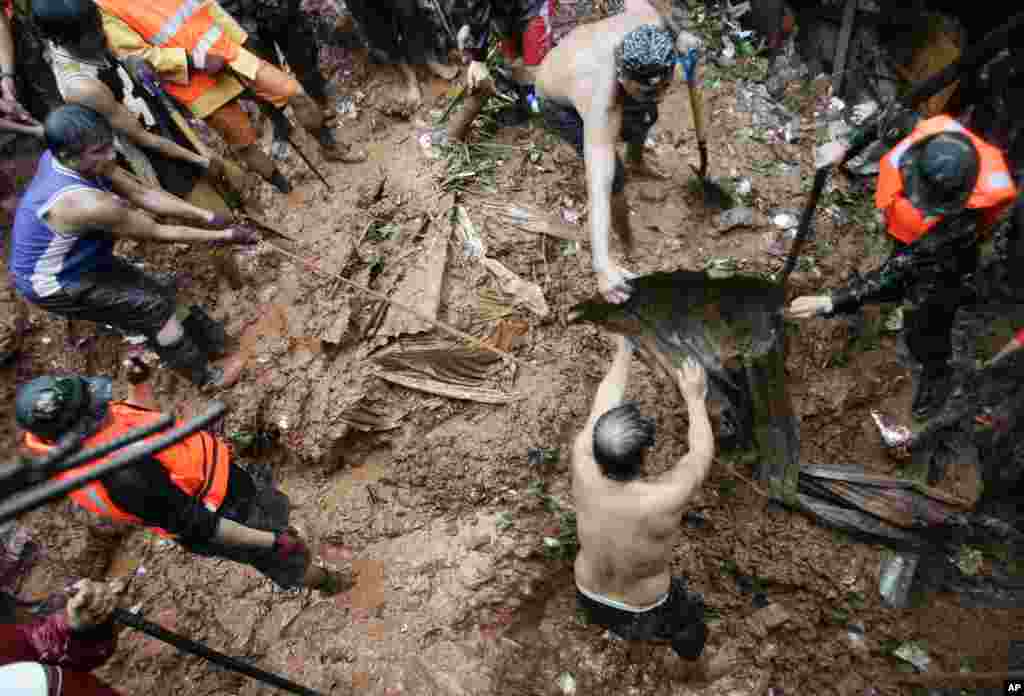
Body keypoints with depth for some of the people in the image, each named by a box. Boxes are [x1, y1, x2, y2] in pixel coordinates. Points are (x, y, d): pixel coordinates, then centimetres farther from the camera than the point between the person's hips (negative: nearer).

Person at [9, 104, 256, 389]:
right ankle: (206, 376, 8)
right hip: (53, 284, -8)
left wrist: (206, 216, -14)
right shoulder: (86, 204, -40)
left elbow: (142, 194, -10)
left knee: (154, 296, 14)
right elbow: (160, 233, -28)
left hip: (72, 259, 8)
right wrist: (224, 236, -21)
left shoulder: (62, 155, -13)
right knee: (157, 307, -6)